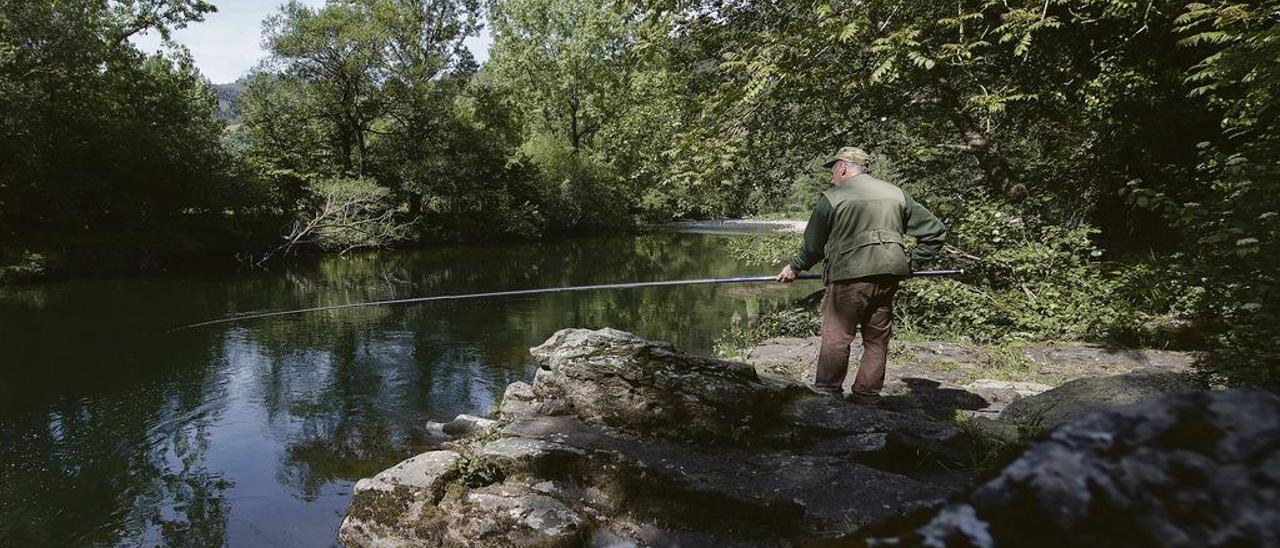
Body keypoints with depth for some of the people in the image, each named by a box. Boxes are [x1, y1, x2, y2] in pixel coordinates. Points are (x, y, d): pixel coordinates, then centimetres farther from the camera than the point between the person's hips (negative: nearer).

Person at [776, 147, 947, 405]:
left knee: (835, 338, 2)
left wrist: (794, 268, 22)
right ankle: (867, 400, 16)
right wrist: (911, 262, 16)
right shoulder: (897, 194, 15)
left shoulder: (832, 197, 0)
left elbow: (813, 244, 6)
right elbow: (935, 230, 16)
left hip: (850, 276, -5)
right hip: (889, 277, 5)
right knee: (877, 340, 11)